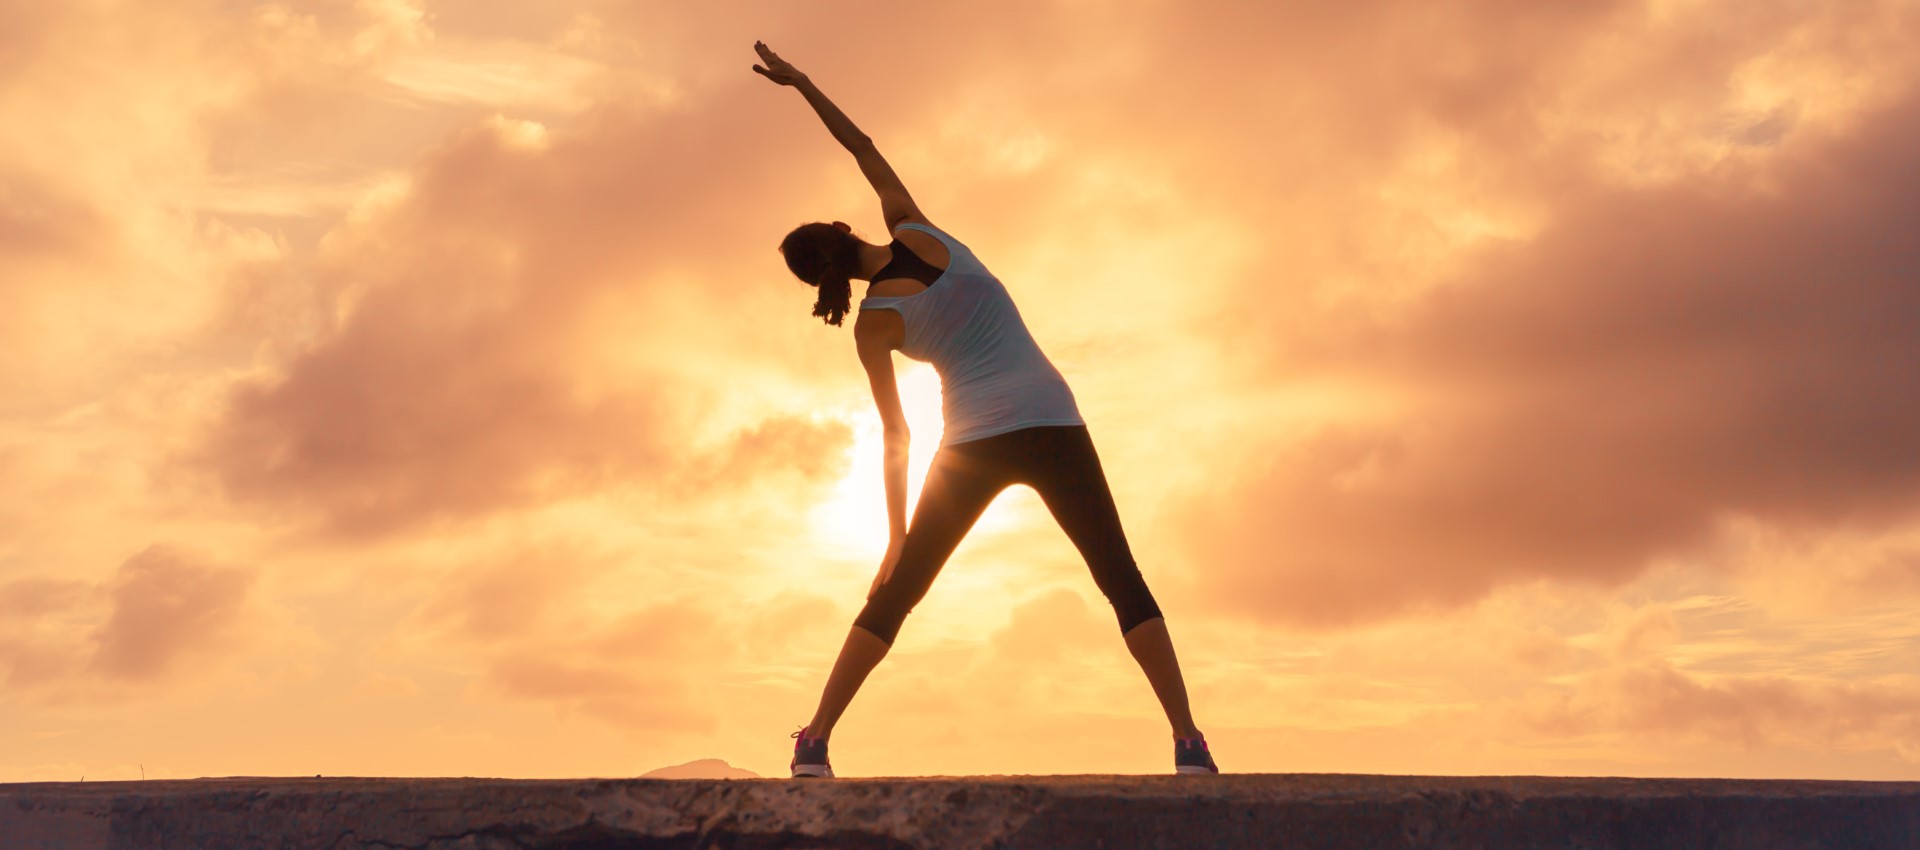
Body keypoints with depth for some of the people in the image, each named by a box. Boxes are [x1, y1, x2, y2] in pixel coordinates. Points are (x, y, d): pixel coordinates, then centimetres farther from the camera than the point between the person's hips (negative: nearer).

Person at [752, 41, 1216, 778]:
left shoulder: (872, 325, 0)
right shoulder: (915, 231, 3)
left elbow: (895, 433, -3)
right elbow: (862, 146, 15)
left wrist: (897, 535, 2)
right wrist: (800, 82, 18)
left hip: (977, 441, -1)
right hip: (1053, 425, 1)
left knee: (894, 595, 10)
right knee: (1123, 582, 4)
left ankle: (814, 743, 4)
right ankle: (1190, 744, -6)